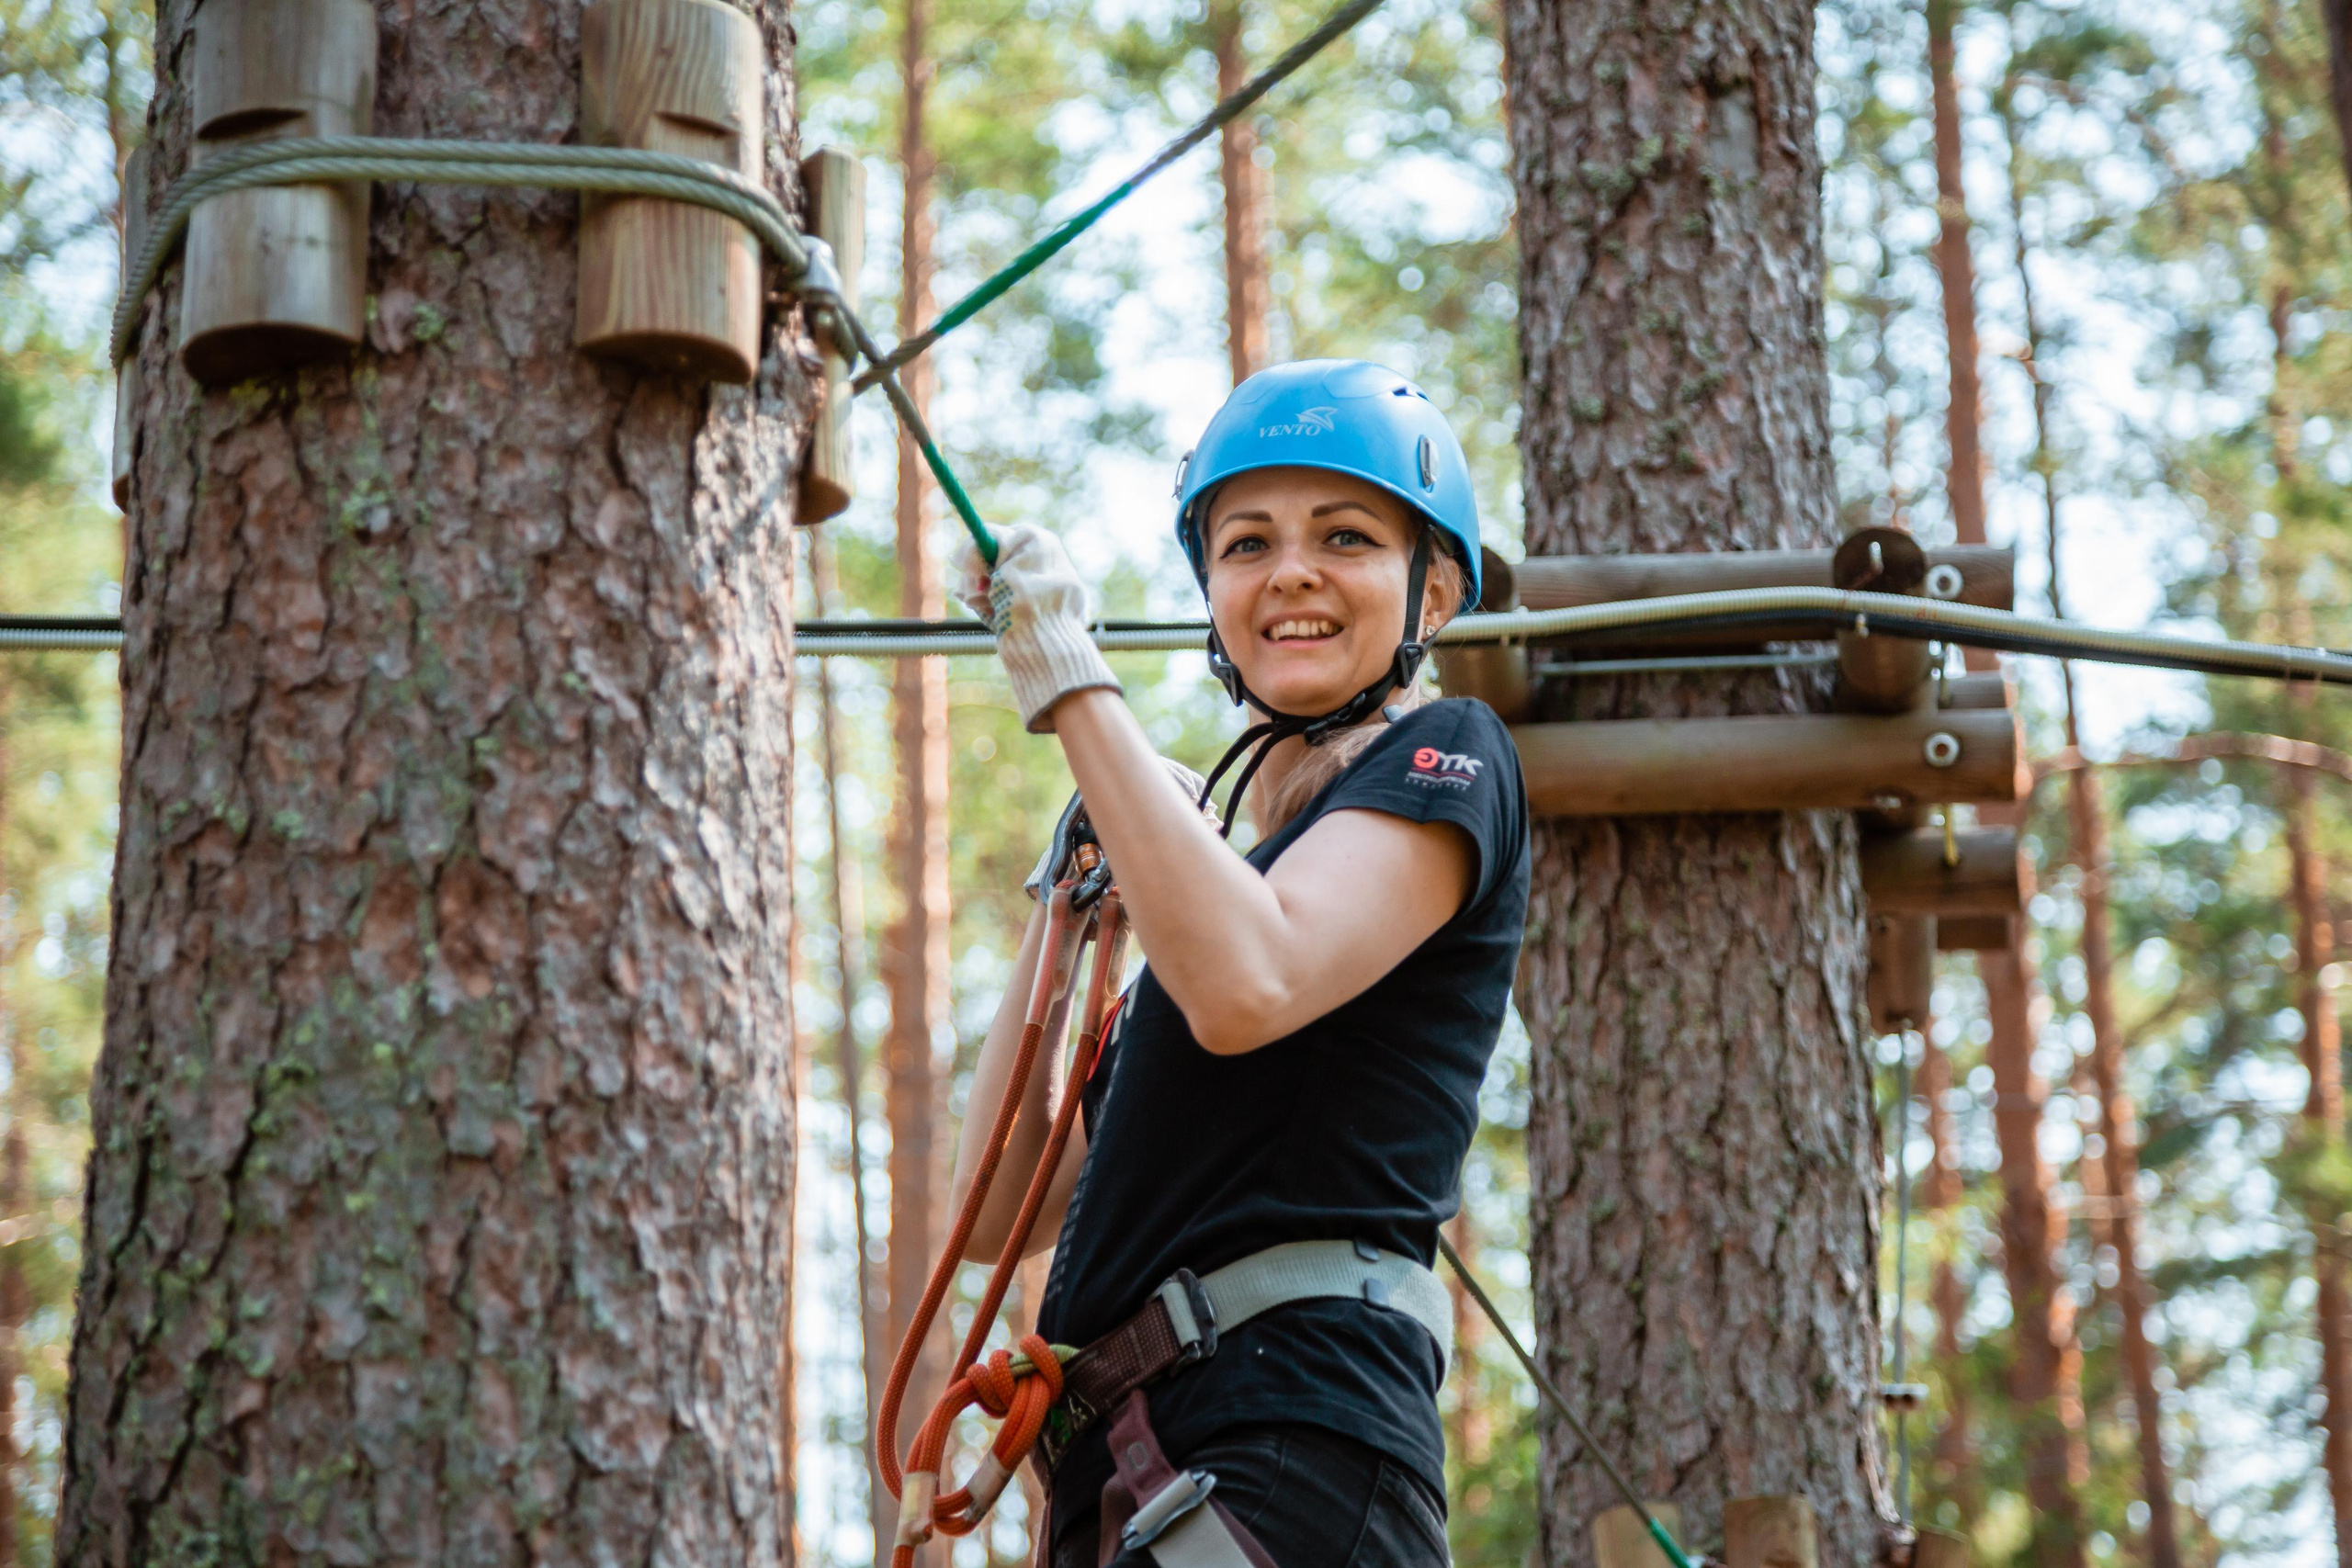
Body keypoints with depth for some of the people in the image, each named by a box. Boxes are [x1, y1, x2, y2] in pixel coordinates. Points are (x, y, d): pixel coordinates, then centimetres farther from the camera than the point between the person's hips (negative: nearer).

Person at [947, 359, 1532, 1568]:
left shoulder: (1448, 762, 4)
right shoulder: (1234, 862, 25)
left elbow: (1246, 984, -17)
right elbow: (997, 1210, 24)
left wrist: (1073, 685, -10)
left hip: (1289, 1435, -9)